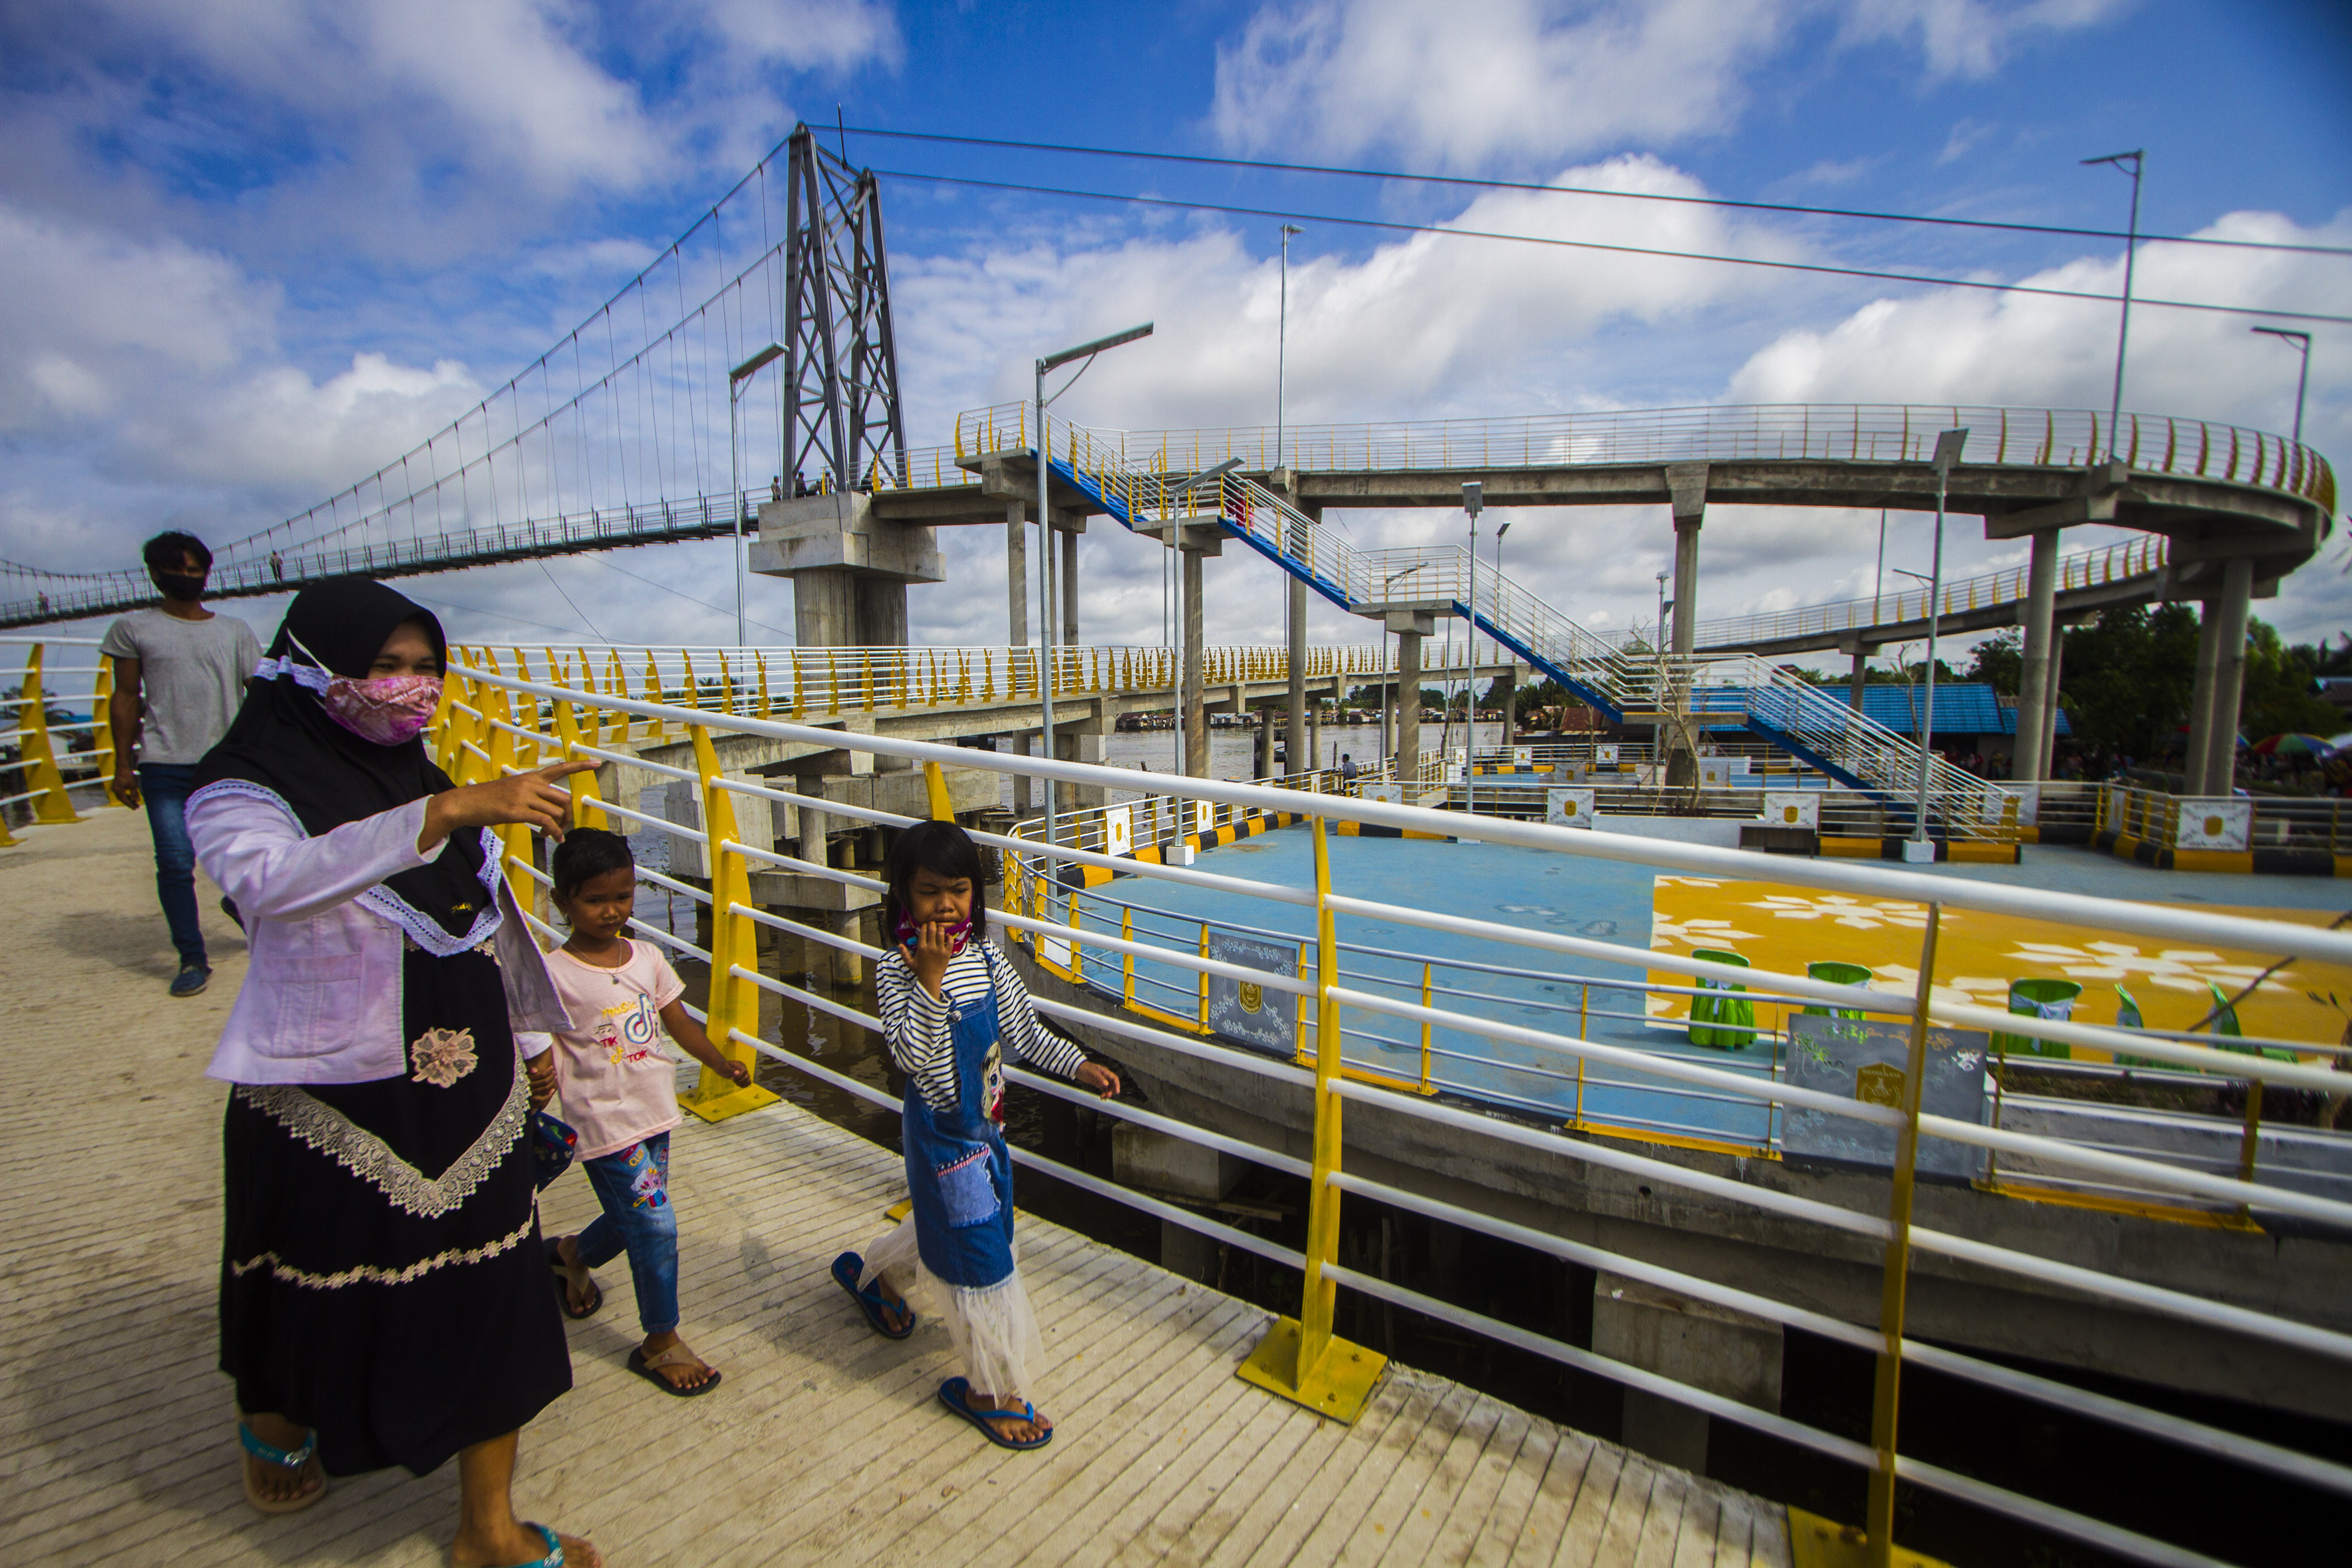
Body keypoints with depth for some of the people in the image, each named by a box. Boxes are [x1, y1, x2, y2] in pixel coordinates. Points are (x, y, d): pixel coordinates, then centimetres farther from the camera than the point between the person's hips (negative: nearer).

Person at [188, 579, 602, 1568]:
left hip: (466, 1092, 5)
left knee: (492, 1297, 8)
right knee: (321, 1290, 18)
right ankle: (273, 1425, 54)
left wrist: (520, 1045, 20)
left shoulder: (422, 784, 7)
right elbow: (269, 880, -35)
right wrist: (452, 810, -46)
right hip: (330, 1104, -4)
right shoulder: (243, 790, -11)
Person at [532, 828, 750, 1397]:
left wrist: (723, 1064, 0)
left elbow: (679, 1022, 8)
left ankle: (571, 1254, 53)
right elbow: (542, 1047, -13)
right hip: (605, 1123, -6)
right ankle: (660, 1341, 15)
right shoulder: (555, 975, -14)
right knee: (655, 1223, -6)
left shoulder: (647, 957, 2)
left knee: (633, 1219, 20)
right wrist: (540, 1079, -33)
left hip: (654, 1113, 6)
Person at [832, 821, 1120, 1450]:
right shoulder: (898, 970, -21)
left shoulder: (984, 956, -3)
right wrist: (930, 977, -40)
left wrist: (1078, 1065, 1)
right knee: (980, 1255, 1)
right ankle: (991, 1390, 22)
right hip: (942, 1132, -7)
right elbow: (914, 1056, -32)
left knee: (945, 1222, 28)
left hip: (984, 1122, 7)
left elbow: (1022, 1030, 6)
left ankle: (874, 1275, 58)